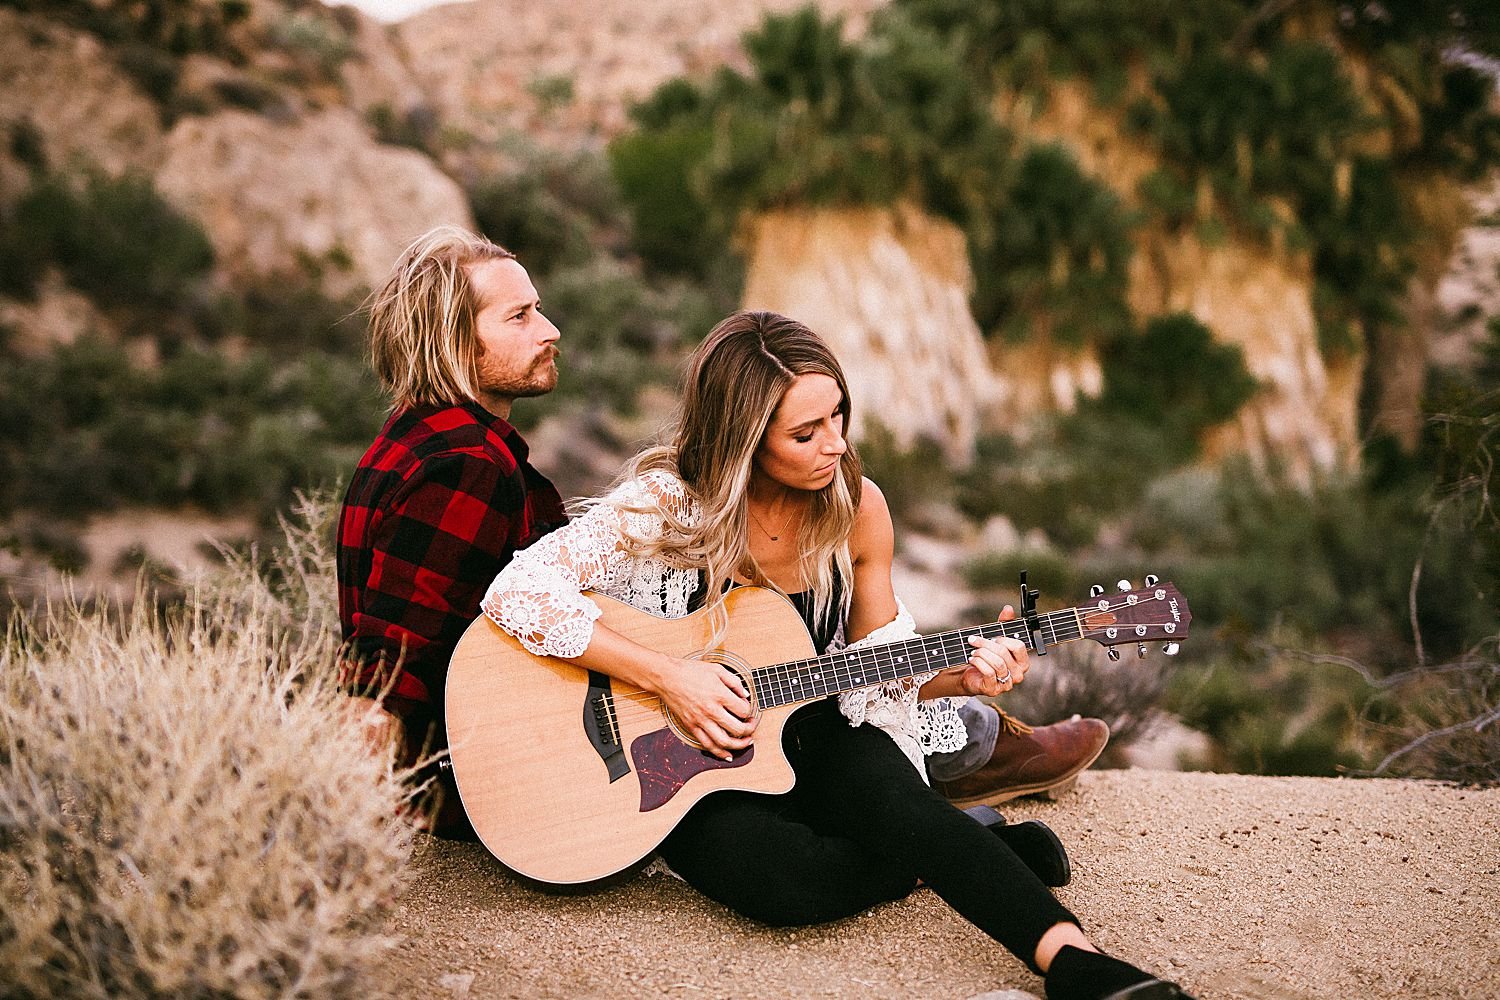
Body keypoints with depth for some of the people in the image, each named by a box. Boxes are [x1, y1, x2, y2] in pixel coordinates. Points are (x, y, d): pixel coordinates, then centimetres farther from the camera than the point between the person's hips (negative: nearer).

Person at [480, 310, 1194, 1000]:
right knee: (785, 880, -32)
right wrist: (666, 676, -29)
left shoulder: (856, 507, -4)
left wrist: (955, 675, -14)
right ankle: (956, 849, -9)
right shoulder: (667, 503, -18)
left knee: (893, 799, -32)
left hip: (812, 733, 3)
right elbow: (518, 592, -26)